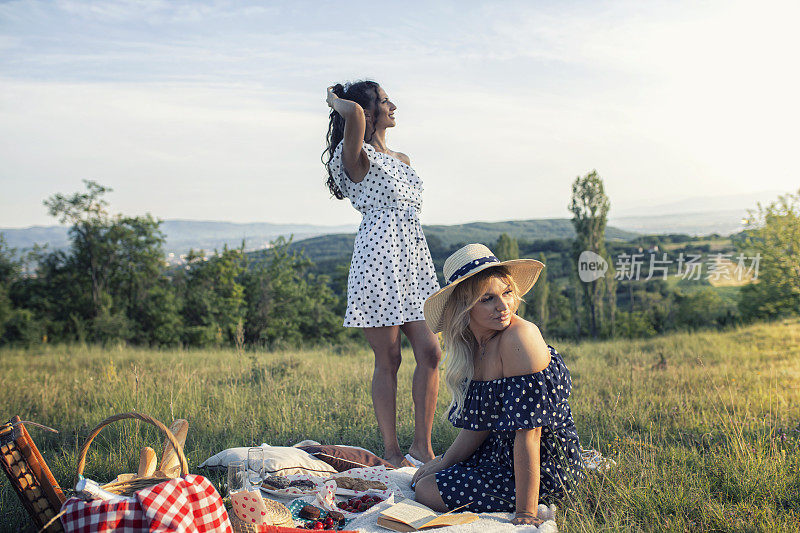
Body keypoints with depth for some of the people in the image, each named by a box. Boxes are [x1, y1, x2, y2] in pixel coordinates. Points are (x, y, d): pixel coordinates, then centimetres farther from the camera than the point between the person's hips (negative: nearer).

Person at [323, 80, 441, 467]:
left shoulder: (402, 160, 23)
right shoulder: (356, 156, -3)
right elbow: (355, 114, -22)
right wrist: (336, 100, -4)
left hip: (414, 261, 7)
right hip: (378, 260, -7)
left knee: (430, 352, -1)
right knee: (388, 360, -2)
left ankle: (421, 447, 9)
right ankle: (391, 452, 9)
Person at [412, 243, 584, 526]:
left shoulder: (520, 338, -28)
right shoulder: (473, 343, 0)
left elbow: (528, 431, -29)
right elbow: (481, 423, 8)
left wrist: (526, 513, -28)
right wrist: (443, 463, 3)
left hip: (541, 468, -9)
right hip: (503, 450, 9)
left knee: (427, 492, -5)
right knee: (423, 478, 22)